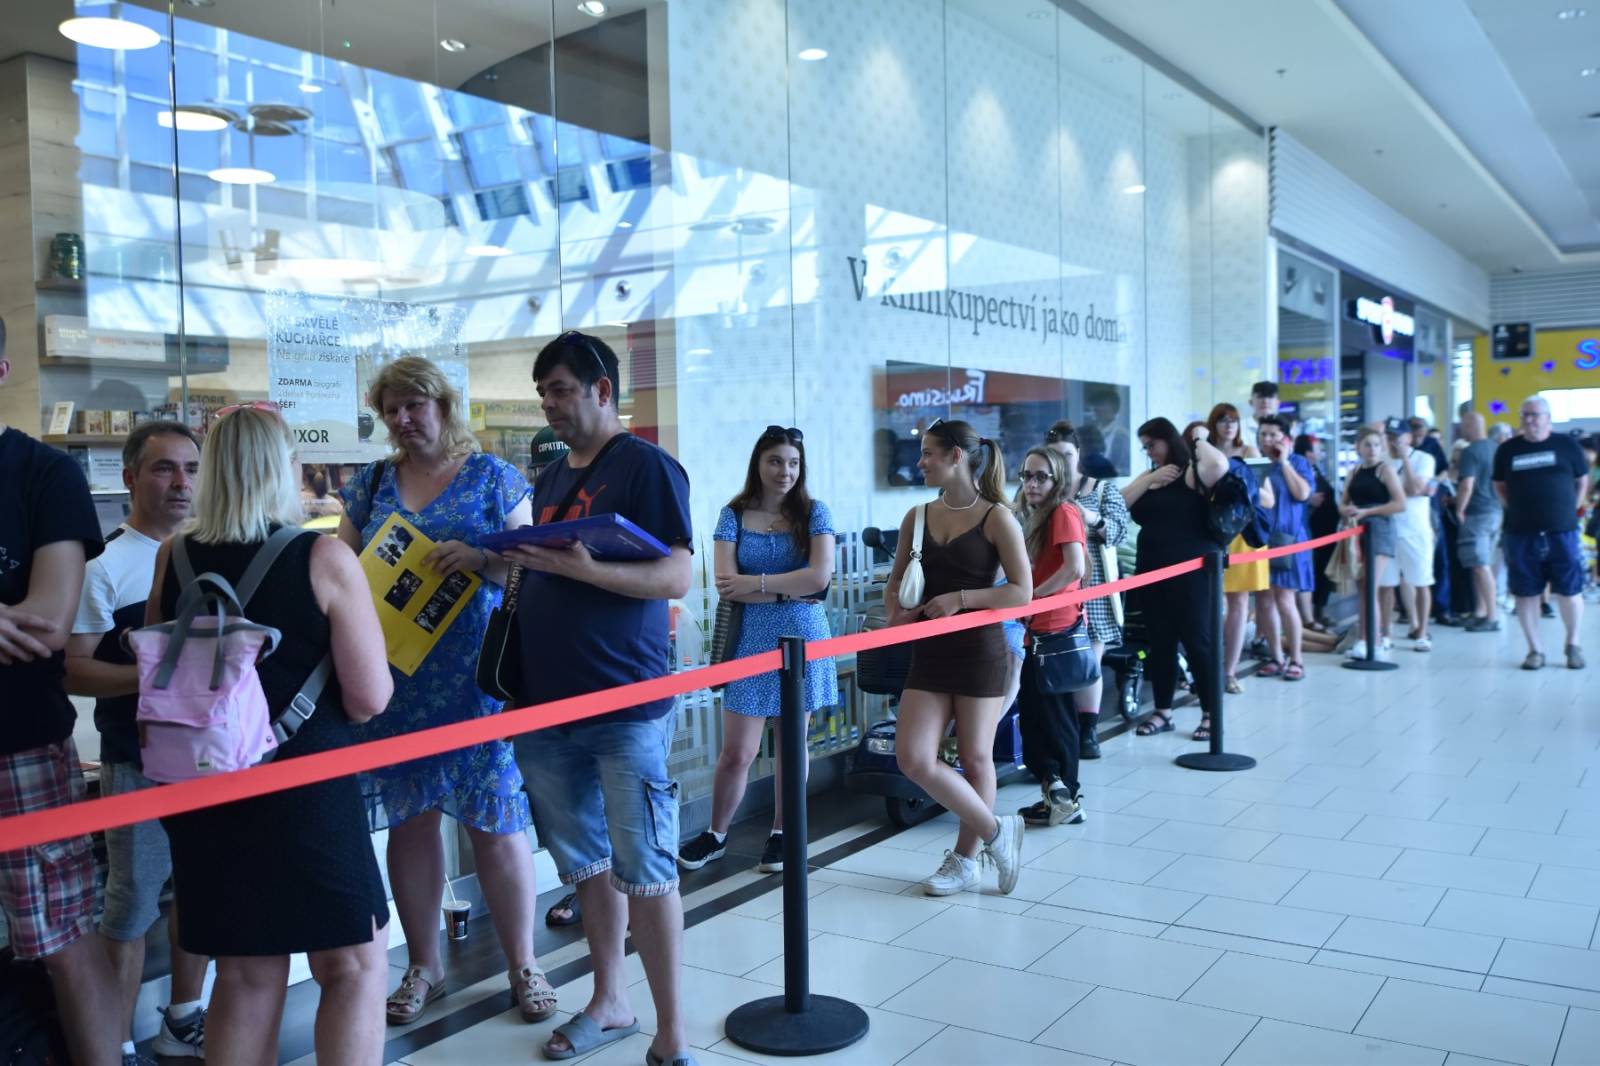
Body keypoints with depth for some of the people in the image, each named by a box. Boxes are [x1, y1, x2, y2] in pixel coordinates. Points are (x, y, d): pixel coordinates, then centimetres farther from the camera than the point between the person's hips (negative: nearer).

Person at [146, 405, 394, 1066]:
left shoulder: (172, 558, 0)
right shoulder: (323, 558, -13)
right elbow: (370, 698, -14)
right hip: (306, 786, -5)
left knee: (245, 978, 16)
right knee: (356, 964, 10)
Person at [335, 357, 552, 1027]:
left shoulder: (494, 479, 1)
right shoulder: (370, 484, 11)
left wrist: (479, 559, -19)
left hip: (478, 677, -3)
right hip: (396, 680, 4)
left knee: (495, 824, 0)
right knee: (409, 819, 10)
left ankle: (523, 966, 16)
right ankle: (423, 966, 25)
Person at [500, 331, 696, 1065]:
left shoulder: (646, 466, -7)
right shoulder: (549, 480, 16)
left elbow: (676, 576, -16)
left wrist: (583, 568, -26)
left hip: (625, 703, -7)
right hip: (548, 701, 7)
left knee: (644, 869, -2)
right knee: (586, 862, 16)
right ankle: (609, 1003, 31)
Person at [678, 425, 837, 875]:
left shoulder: (814, 512, 1)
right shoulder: (734, 515, 1)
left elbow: (820, 575, -12)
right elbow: (726, 585, -9)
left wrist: (756, 582, -12)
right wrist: (789, 589, -13)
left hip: (802, 639, 0)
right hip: (751, 640, 0)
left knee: (791, 746, 10)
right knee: (737, 752, 1)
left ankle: (781, 834, 25)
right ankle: (716, 835, 21)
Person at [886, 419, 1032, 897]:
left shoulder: (996, 517, -7)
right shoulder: (917, 517, 7)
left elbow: (1021, 591, -11)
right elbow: (897, 579, 17)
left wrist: (959, 597, -18)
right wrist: (894, 613, -3)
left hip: (980, 649, -5)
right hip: (930, 651, 5)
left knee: (975, 758, 6)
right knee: (913, 758, -5)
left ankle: (965, 859, 25)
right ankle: (995, 831, 13)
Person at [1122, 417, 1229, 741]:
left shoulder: (1193, 472, -6)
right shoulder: (1147, 477, 15)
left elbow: (1219, 466, -29)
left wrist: (1199, 440, -10)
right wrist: (1150, 480, -5)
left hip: (1191, 571, -7)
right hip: (1153, 571, 7)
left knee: (1198, 640, -2)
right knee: (1159, 642, 11)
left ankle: (1211, 713, 7)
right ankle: (1163, 711, 20)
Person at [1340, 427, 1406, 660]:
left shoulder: (1385, 469, -2)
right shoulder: (1354, 474, 15)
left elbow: (1400, 504, -10)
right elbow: (1343, 503, 19)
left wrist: (1366, 512, -15)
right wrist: (1347, 511, -5)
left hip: (1379, 530, -6)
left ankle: (1376, 643, -15)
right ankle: (1361, 639, 13)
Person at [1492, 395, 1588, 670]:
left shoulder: (1567, 445, 2)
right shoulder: (1508, 450, 5)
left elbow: (1582, 481, 12)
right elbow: (1500, 487, 15)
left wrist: (1568, 509, 9)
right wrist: (1519, 511, 7)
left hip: (1562, 532, -1)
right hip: (1522, 535, 1)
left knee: (1569, 591, 2)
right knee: (1526, 593, 4)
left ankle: (1573, 645, 20)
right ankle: (1535, 649, 15)